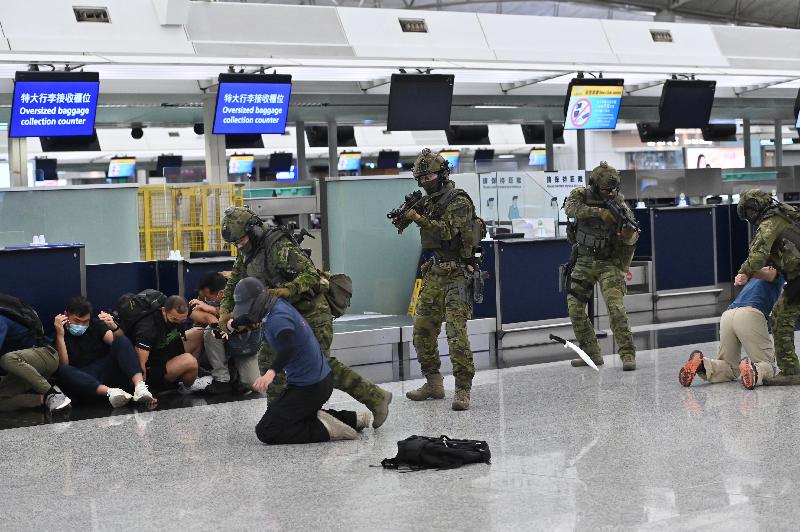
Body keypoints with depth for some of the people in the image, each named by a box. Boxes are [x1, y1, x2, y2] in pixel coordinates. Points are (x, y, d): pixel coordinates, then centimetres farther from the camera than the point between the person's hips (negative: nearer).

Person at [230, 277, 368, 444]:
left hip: (309, 388, -10)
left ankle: (323, 430, -15)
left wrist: (272, 371, -58)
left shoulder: (278, 318, -22)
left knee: (265, 431, -10)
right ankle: (350, 419, 18)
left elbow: (288, 345, -43)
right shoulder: (278, 305, 8)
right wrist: (234, 323, 48)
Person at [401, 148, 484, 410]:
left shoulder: (459, 201, -11)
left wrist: (419, 219, -28)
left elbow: (449, 232, -21)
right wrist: (407, 214, -5)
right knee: (422, 328, 9)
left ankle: (463, 389, -11)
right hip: (434, 273, 8)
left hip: (456, 273, -8)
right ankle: (433, 383, 20)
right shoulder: (428, 201, 13)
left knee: (456, 330, -14)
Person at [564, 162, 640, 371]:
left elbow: (631, 239, -9)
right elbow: (570, 208, -28)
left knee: (615, 307, -19)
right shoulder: (581, 195, -4)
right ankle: (592, 354, 14)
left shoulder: (618, 202, -6)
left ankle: (627, 355, -17)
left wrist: (629, 234, -33)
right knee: (575, 308, 1)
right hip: (583, 261, 3)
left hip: (609, 263, -3)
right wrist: (599, 211, -36)